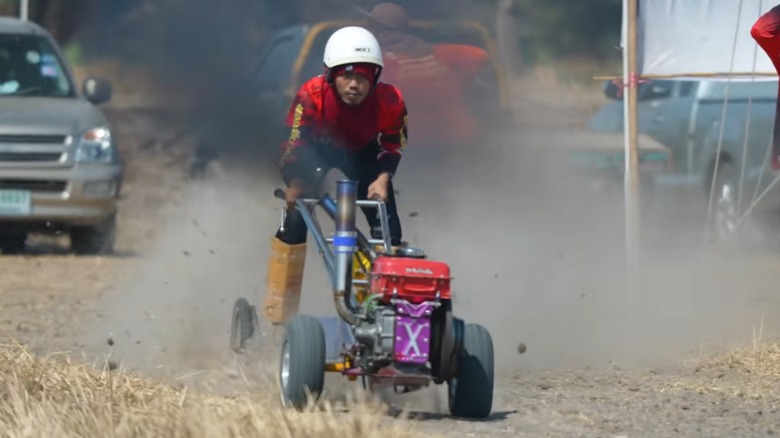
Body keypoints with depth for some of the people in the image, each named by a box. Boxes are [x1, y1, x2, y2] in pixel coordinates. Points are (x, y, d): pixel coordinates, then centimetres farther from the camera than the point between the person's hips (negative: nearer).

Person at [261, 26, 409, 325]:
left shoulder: (390, 102, -30)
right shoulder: (311, 96, -36)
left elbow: (394, 145, -11)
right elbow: (294, 143, -26)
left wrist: (383, 177, -25)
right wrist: (295, 184, -37)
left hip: (363, 153, 2)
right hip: (316, 149, -2)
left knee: (387, 228, -9)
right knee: (295, 220, -18)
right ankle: (278, 309, -9)